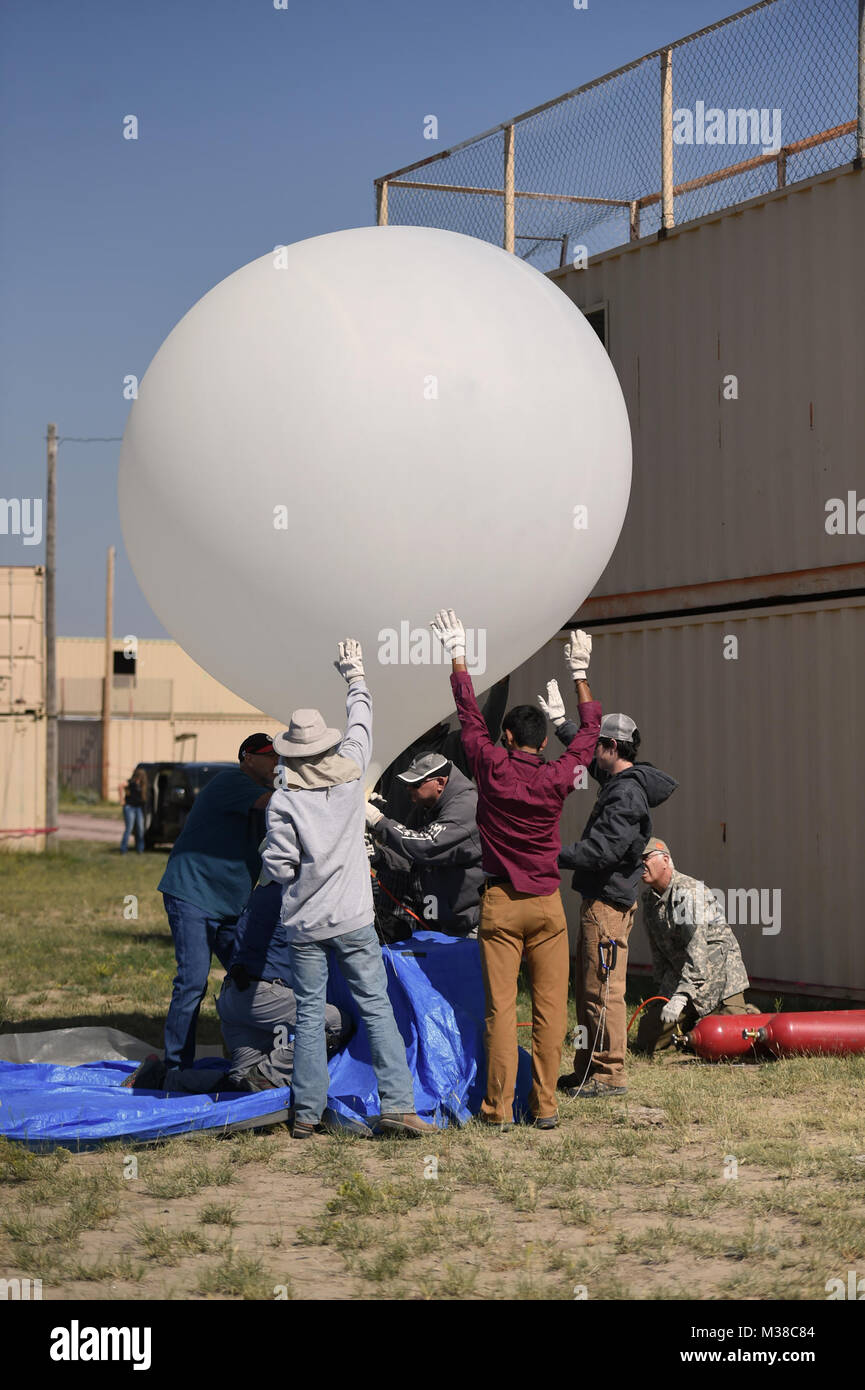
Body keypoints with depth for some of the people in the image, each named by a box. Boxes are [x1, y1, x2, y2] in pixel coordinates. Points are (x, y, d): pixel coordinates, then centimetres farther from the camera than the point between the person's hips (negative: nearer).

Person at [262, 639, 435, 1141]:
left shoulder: (284, 800, -9)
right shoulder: (350, 775, -2)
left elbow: (278, 867, -9)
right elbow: (362, 723, 16)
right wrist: (356, 675, 31)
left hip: (304, 925, -1)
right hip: (353, 920, 1)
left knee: (310, 1015, 6)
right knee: (377, 1009, 1)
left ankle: (307, 1113, 8)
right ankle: (398, 1104, -5)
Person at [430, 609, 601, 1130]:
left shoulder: (492, 768, -6)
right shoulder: (557, 779, -3)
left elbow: (470, 716, 8)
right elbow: (590, 730, 13)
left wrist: (458, 656, 18)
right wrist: (582, 672, 24)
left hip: (500, 903, -1)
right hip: (547, 903, 1)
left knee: (501, 1007, 0)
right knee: (550, 1008, 4)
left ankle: (499, 1107, 1)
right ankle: (545, 1104, 5)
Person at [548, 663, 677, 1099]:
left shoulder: (627, 792, -17)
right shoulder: (619, 781, 13)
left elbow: (601, 850, -24)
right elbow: (585, 757, 34)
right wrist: (561, 722, 37)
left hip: (609, 902, -11)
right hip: (599, 899, 11)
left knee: (603, 989, -7)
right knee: (586, 986, 15)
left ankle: (610, 1075, -3)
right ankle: (587, 1070, 23)